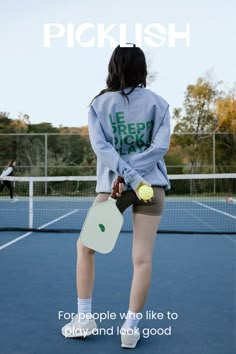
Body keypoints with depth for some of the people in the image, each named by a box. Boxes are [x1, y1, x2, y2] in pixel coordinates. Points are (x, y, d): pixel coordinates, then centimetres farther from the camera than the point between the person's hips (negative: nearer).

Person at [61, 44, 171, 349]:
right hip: (152, 184, 1)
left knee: (85, 247, 16)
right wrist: (135, 177, -9)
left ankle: (84, 318, 20)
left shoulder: (99, 103, 5)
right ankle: (131, 327, 11)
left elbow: (101, 146, -9)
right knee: (142, 258, 4)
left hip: (111, 186, -1)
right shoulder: (158, 102, 7)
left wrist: (130, 178, -15)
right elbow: (161, 145, -5)